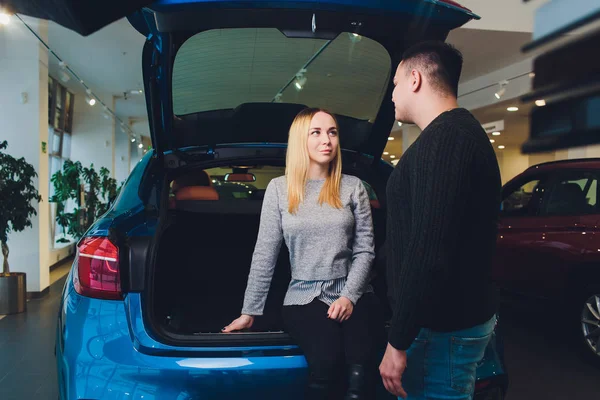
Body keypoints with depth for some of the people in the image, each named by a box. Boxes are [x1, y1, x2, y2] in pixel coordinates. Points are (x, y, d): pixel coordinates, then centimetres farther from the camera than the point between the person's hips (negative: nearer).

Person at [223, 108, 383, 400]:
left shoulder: (353, 187, 7)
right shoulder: (279, 188, 4)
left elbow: (364, 249, 5)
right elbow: (264, 254, 3)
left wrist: (349, 296, -10)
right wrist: (249, 312, 4)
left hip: (353, 295, 1)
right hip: (304, 298, 0)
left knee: (361, 369, -29)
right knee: (327, 362, -29)